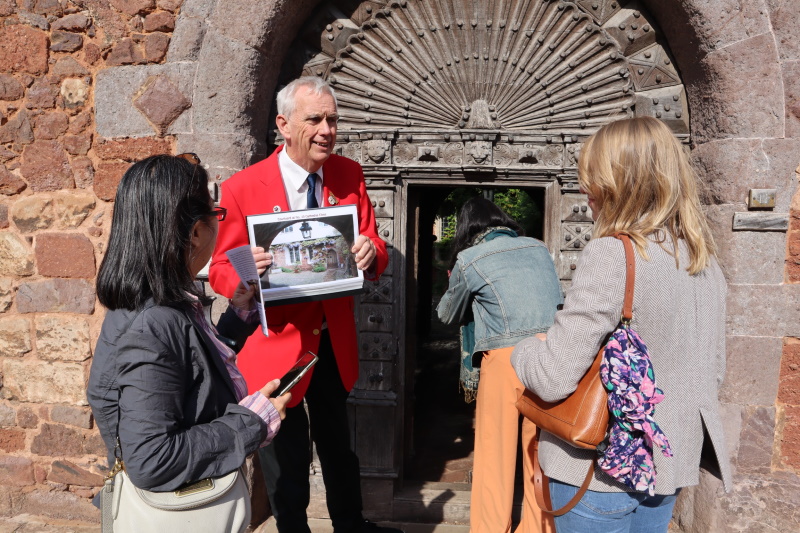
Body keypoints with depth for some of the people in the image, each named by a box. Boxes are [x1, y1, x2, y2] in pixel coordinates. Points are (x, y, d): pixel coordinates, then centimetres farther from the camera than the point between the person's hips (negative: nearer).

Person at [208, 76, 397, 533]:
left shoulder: (350, 176, -3)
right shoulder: (243, 188, -14)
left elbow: (374, 249, 0)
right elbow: (220, 271, -8)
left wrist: (371, 254, -25)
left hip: (334, 343, 4)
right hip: (276, 345, -4)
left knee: (339, 447, 24)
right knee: (287, 464, 14)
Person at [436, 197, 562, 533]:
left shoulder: (469, 260, 3)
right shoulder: (539, 248, 15)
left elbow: (448, 314, 19)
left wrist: (454, 291, 40)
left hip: (506, 358, -4)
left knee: (495, 451, 10)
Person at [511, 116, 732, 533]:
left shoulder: (611, 254, -23)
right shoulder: (705, 261, 1)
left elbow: (553, 379, -25)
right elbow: (713, 370, 12)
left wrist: (524, 349, -5)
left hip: (602, 471, -7)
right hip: (670, 465, 7)